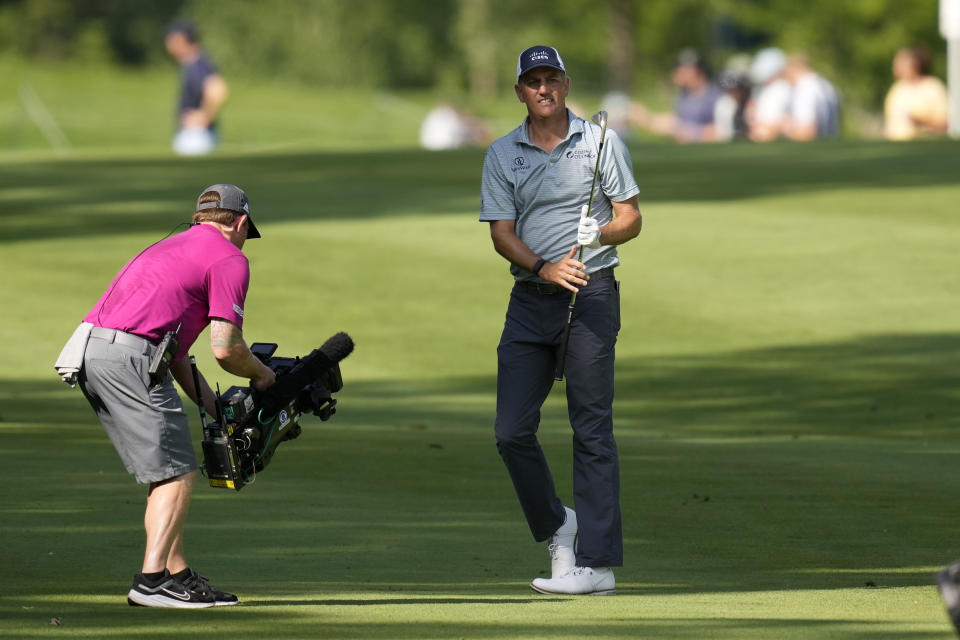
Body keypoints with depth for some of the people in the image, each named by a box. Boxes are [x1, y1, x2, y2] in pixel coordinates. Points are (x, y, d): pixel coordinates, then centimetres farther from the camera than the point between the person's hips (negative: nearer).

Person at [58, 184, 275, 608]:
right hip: (129, 355, -9)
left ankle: (177, 573, 17)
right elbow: (225, 348, -6)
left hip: (90, 352, 9)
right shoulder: (230, 259, 3)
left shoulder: (172, 246, 30)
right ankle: (152, 580, -14)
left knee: (164, 473, 16)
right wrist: (261, 374, 15)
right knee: (177, 473, -6)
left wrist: (214, 408, 26)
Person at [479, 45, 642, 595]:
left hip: (593, 295, -3)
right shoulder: (502, 155, 9)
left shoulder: (602, 143, 3)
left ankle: (598, 564, -9)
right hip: (530, 298, 3)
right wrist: (543, 268, -17)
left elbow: (632, 219, 2)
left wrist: (602, 233, -21)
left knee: (592, 430, -7)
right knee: (512, 430, -2)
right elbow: (502, 234, 2)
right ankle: (557, 527, 22)